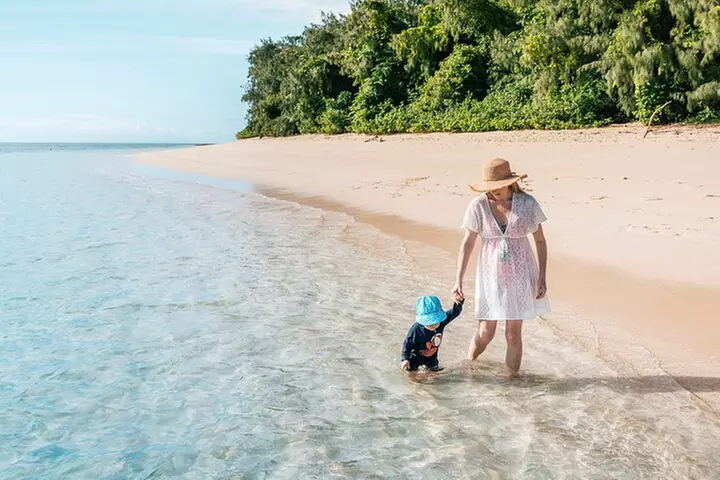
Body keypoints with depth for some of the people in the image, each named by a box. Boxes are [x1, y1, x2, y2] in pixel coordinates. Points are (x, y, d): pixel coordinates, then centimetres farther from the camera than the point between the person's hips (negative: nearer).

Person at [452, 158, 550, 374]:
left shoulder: (527, 203, -8)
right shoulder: (478, 206, -8)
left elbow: (540, 241, 1)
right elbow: (466, 244, -4)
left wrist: (542, 277, -4)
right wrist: (459, 280, -8)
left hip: (520, 275, 0)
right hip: (491, 275, 0)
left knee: (513, 334, 6)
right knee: (485, 333, 3)